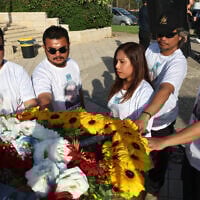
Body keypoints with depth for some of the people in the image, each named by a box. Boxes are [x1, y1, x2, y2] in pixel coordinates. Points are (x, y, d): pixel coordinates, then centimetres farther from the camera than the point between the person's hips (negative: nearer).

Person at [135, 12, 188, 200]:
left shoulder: (178, 62, -25)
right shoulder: (152, 47, -8)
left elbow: (165, 91, -42)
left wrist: (145, 116, -56)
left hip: (161, 119, -5)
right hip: (142, 111, 5)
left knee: (158, 157, 15)